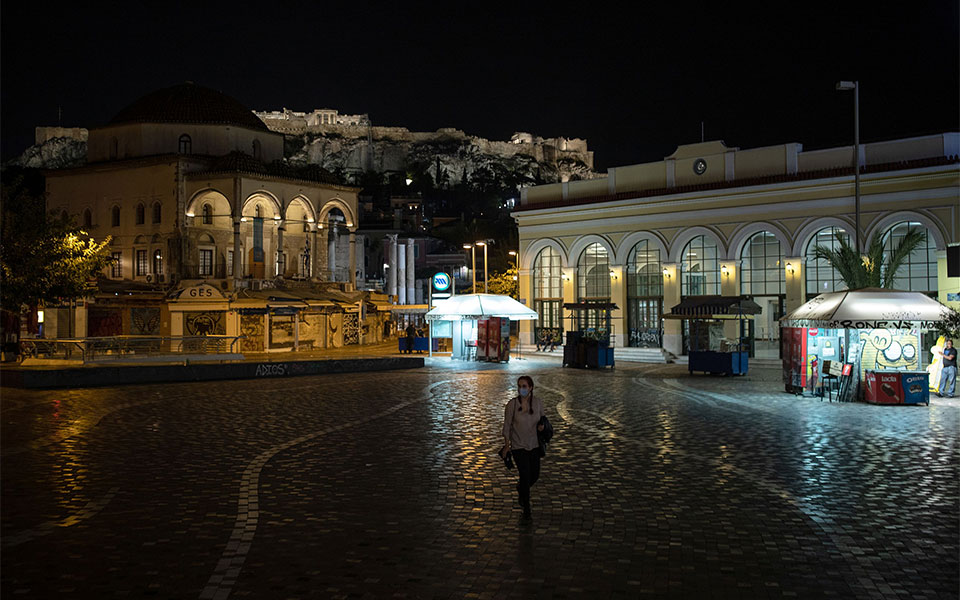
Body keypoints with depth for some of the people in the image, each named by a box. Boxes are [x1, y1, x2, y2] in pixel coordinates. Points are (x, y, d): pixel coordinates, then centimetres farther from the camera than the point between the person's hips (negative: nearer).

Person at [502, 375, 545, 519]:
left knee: (535, 475, 11)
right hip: (518, 446, -4)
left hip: (534, 444, 4)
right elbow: (507, 426, -7)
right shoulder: (512, 404, -14)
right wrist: (506, 446, -9)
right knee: (525, 475, -8)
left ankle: (520, 488, 45)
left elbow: (542, 420, 10)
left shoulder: (538, 403, -6)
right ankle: (526, 507, 13)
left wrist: (541, 426, -14)